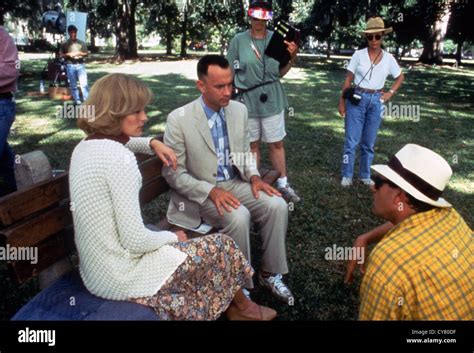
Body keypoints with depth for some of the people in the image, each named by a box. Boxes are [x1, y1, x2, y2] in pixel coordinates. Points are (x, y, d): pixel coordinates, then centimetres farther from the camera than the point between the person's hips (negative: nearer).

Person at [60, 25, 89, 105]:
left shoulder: (81, 43, 8)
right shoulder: (65, 44, 7)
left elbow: (87, 53, 9)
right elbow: (61, 55, 6)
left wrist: (80, 53, -9)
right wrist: (68, 54, -12)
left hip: (80, 65, 0)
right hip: (70, 66, 0)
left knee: (84, 83, -7)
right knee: (73, 85, 3)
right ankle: (77, 100, 8)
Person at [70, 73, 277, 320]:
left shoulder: (84, 147, 3)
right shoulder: (120, 159, -26)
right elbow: (136, 241, -25)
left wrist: (152, 143, 12)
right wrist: (173, 237, -5)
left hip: (95, 272, 9)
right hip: (120, 278, -9)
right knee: (221, 247, 5)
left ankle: (233, 306, 39)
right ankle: (242, 307, 35)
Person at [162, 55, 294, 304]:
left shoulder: (239, 110, -1)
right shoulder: (179, 119, -17)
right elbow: (173, 173, -13)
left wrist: (254, 176, -8)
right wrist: (211, 191, -25)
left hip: (235, 183, 5)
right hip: (200, 193, -5)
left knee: (277, 205, -16)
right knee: (238, 216, -31)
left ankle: (269, 273, 4)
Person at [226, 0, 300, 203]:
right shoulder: (239, 40, -3)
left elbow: (280, 73, 9)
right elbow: (229, 72, 1)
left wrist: (293, 58, -7)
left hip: (272, 99, 1)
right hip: (247, 99, -1)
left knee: (276, 143, 8)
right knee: (252, 144, 10)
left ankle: (283, 185, 20)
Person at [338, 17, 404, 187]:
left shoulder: (389, 58, 2)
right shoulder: (358, 55, -4)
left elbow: (400, 77, 18)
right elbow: (348, 80, 0)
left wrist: (390, 93, 4)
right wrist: (342, 101, -3)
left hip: (376, 101, 3)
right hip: (357, 99, -2)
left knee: (369, 142, 10)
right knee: (351, 140, -3)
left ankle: (365, 175, 23)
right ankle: (347, 175, 8)